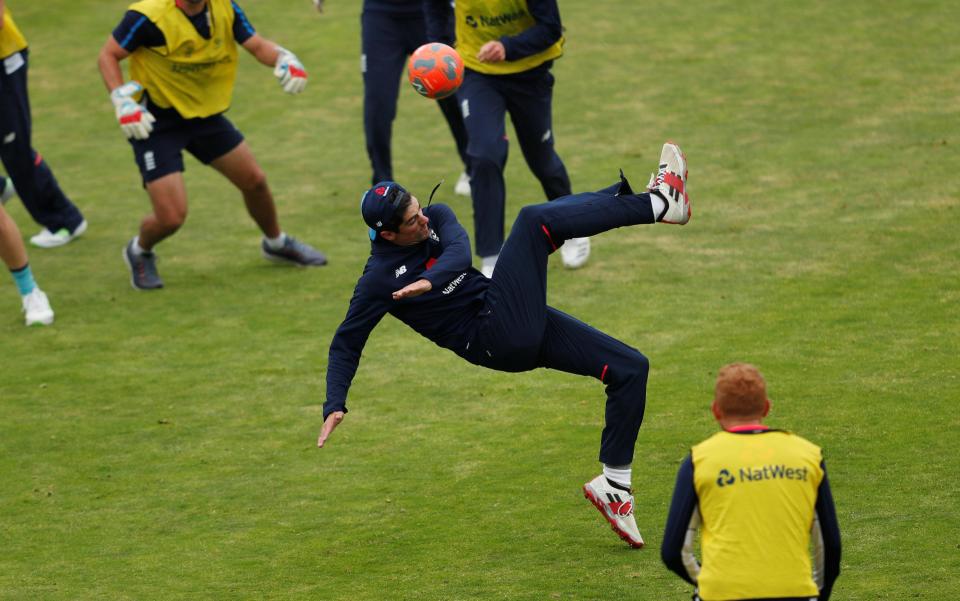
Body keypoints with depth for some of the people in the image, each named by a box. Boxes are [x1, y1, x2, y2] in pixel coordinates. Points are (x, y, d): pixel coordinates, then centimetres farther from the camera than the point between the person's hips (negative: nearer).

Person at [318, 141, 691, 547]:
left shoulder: (436, 218, 10)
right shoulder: (379, 279, -6)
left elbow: (460, 252, -11)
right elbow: (346, 345, 0)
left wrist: (430, 282, -32)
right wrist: (334, 406, -13)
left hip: (521, 327, 7)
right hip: (493, 337, -7)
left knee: (629, 367, 4)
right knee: (535, 220, -19)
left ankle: (614, 485, 7)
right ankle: (659, 204, -21)